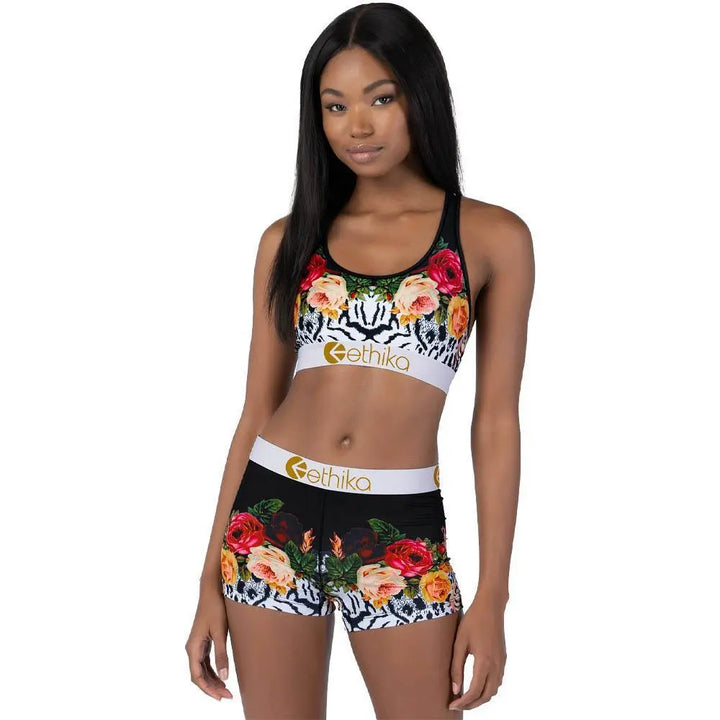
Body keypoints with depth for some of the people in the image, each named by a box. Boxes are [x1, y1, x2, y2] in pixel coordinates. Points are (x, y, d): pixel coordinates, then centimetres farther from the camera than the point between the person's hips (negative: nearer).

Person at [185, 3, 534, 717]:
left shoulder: (492, 237, 1)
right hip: (273, 515, 2)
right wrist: (211, 582, 6)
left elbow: (496, 421, 1)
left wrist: (492, 597, -2)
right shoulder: (288, 240, 6)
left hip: (401, 532, -2)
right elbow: (256, 411, 8)